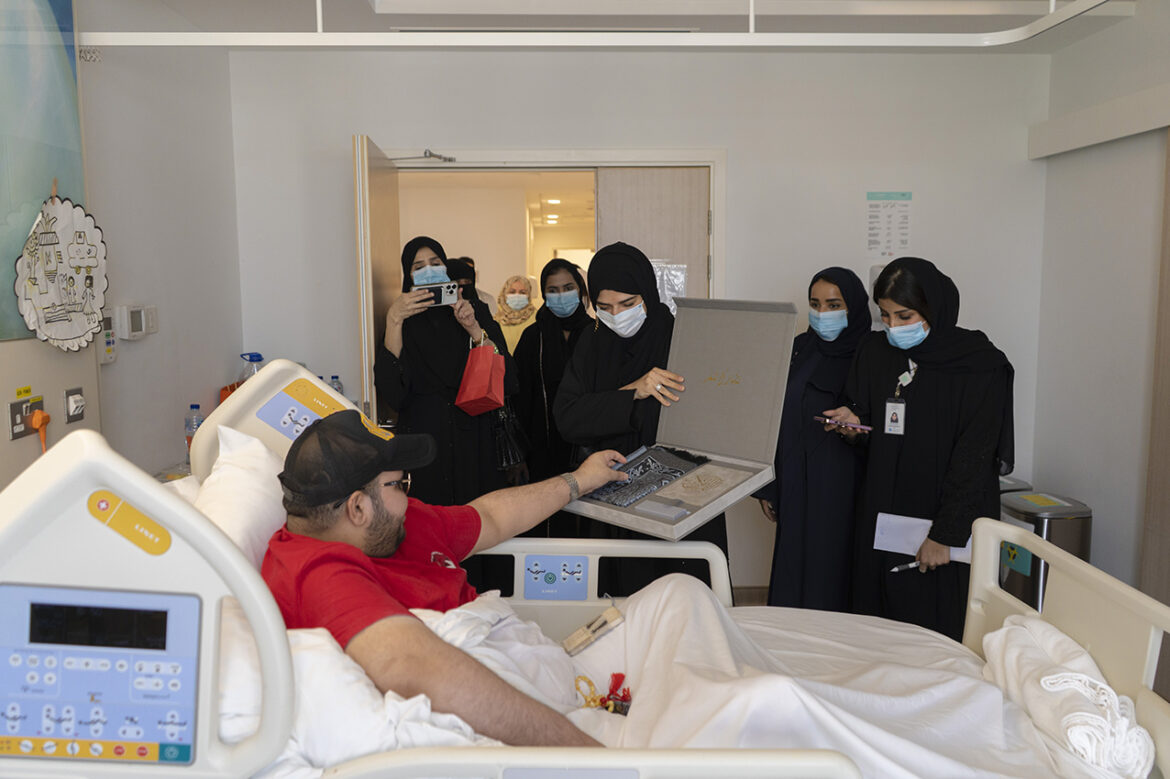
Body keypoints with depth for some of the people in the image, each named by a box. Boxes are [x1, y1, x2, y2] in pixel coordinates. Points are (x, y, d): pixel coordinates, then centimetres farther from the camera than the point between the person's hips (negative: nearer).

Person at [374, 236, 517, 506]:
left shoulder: (476, 310, 6)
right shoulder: (405, 321, 4)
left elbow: (508, 381, -5)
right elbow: (391, 392, -13)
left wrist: (474, 328, -13)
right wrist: (393, 321, -17)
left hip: (475, 441, 1)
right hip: (425, 440, -1)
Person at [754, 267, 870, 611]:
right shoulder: (797, 350, 7)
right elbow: (774, 421, 9)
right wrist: (767, 486, 7)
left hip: (844, 491, -3)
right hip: (796, 489, 3)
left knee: (832, 580, 3)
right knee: (792, 577, 8)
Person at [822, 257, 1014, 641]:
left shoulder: (980, 365, -9)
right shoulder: (874, 352, 6)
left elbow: (974, 458, -12)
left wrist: (945, 534, -15)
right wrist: (853, 422, -6)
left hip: (947, 522, -4)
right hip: (881, 516, 4)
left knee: (940, 630, 1)